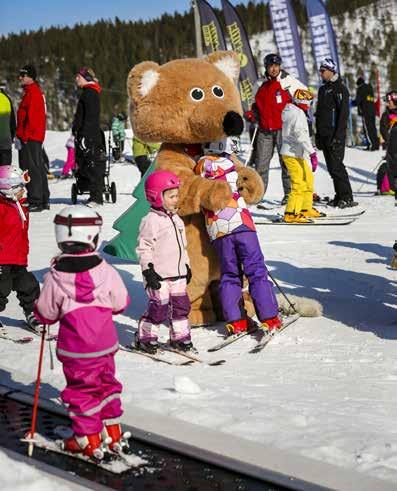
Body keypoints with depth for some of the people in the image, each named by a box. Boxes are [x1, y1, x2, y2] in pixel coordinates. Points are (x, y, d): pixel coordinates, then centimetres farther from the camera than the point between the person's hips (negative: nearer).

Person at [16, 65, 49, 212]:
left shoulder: (32, 93, -13)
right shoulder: (37, 91, 18)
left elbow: (31, 118, -20)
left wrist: (23, 137, -19)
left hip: (30, 138, -10)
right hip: (36, 138, 10)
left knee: (31, 169, -9)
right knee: (38, 168, 13)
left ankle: (35, 202, -8)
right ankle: (44, 201, 19)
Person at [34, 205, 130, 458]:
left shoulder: (55, 277, -15)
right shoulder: (106, 272, -12)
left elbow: (46, 314, -6)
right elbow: (121, 304, 1)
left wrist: (39, 307, 16)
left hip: (74, 350, -2)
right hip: (105, 344, 2)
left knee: (81, 390, 10)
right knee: (107, 384, 20)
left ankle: (89, 439, 17)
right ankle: (113, 433, 29)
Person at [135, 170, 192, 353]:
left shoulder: (176, 220, 13)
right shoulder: (151, 220, -12)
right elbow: (144, 248, -13)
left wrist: (186, 265, 22)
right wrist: (148, 270, -17)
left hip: (177, 273, 8)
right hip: (159, 275, -8)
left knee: (181, 304, 10)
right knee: (159, 307, -5)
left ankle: (179, 336, 22)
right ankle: (145, 337, 9)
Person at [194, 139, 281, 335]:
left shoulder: (200, 166, 10)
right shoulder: (229, 164, 5)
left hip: (217, 230, 3)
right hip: (240, 223, -3)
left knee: (229, 275, 13)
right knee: (257, 271, 2)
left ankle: (235, 321, 7)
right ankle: (269, 318, -2)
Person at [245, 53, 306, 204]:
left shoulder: (288, 81, -1)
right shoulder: (262, 86, 13)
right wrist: (252, 113, 8)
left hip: (283, 128, -4)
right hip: (265, 130, 4)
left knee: (286, 161, 1)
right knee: (261, 163, 4)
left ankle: (289, 193, 7)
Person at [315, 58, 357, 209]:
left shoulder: (340, 88, -8)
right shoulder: (323, 89, 17)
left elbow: (343, 114, -14)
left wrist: (338, 135, -20)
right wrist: (318, 134, 18)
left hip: (335, 135, -8)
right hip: (324, 135, 8)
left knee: (336, 166, -11)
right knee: (331, 167, 8)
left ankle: (347, 197, -8)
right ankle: (339, 196, 14)